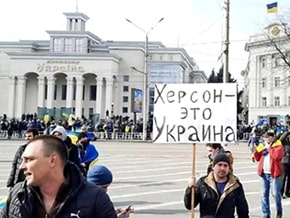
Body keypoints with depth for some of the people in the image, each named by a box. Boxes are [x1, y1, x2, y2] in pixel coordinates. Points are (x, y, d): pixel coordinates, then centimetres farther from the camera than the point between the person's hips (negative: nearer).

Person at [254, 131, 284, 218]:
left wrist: (269, 148, -12)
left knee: (276, 194, -1)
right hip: (264, 174, 5)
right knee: (264, 194, 6)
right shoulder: (263, 146, 14)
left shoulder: (278, 146, -3)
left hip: (274, 174, -5)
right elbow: (258, 158, 15)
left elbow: (276, 156, -21)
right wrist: (256, 151, -2)